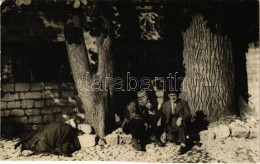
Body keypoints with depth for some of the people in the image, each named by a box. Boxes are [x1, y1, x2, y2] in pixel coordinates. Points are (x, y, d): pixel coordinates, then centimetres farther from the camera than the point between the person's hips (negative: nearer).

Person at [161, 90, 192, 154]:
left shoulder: (183, 103, -3)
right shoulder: (165, 105, 2)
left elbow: (189, 115, -14)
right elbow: (163, 120, 3)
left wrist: (180, 118, -33)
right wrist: (164, 132, -6)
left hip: (182, 126, -1)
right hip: (171, 127, 1)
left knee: (182, 120, -36)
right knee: (170, 138, -30)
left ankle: (183, 144, -33)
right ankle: (184, 138, -2)